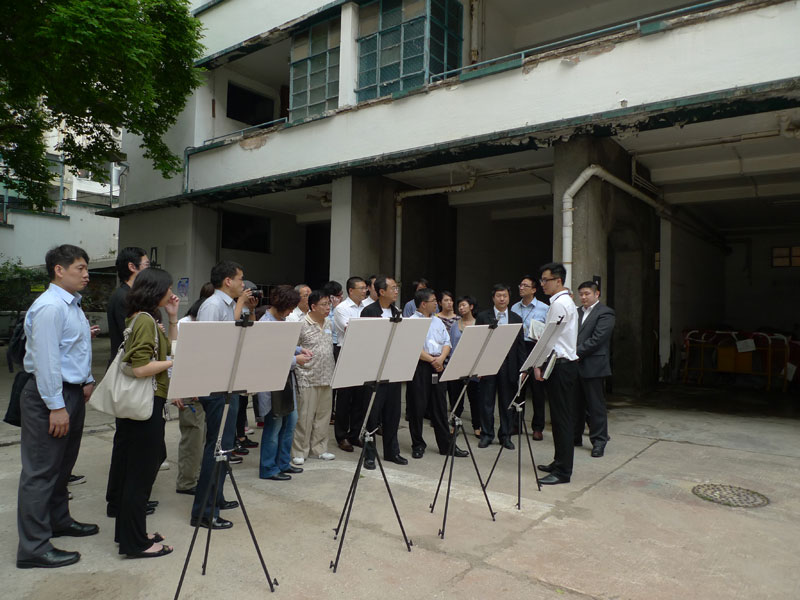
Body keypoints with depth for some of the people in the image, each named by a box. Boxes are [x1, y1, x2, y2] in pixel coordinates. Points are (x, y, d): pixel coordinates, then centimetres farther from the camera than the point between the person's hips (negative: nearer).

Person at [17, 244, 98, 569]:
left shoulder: (72, 304, 13)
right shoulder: (49, 307, -19)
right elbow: (46, 359, -23)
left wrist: (87, 380, 16)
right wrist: (56, 406, -23)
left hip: (72, 392, 10)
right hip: (50, 396, -10)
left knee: (63, 465, 21)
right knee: (41, 470, -2)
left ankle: (59, 520, 36)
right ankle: (33, 548, 6)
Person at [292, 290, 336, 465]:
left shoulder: (328, 323, 11)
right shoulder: (301, 325, -11)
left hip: (326, 377, 7)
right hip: (308, 378, -7)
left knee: (323, 414, 12)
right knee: (305, 416, 0)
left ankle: (319, 448, 25)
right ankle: (299, 452, 12)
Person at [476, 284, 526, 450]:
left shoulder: (516, 319, 9)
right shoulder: (482, 317, 2)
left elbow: (520, 346, 9)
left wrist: (522, 369, 4)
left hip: (509, 366, 2)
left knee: (507, 403, 8)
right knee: (487, 402, 4)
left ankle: (505, 436, 20)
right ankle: (486, 434, 17)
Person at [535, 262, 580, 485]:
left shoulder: (559, 304, -14)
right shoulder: (566, 301, 19)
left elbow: (550, 337, -15)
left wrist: (538, 364, -11)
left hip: (560, 365, -11)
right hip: (563, 364, 11)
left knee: (562, 418, -7)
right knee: (561, 418, 15)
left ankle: (563, 471, -3)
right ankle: (560, 462, 24)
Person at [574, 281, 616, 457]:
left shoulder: (605, 313, -7)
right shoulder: (577, 312, 17)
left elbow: (597, 339, -16)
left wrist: (576, 352, -16)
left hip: (593, 366, -7)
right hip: (575, 365, 7)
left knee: (595, 405, 0)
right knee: (576, 403, 13)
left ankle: (599, 441, 10)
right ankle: (575, 437, 24)